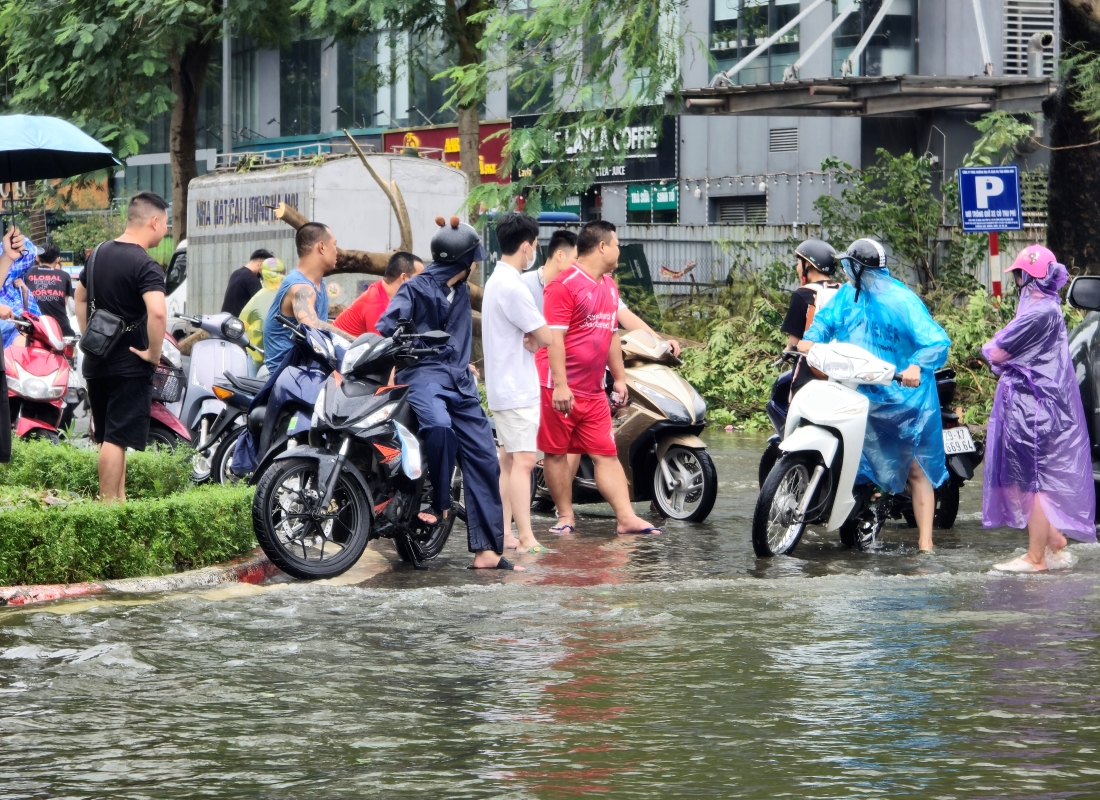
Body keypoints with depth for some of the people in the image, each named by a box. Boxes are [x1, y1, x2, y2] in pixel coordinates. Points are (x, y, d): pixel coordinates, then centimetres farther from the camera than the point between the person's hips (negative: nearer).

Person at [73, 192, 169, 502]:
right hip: (129, 366, -8)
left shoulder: (99, 253, 9)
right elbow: (157, 312, -32)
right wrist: (154, 353, -20)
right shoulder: (145, 266, -17)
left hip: (96, 362, 8)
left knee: (109, 437, 16)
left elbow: (79, 297, 23)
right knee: (117, 439, -7)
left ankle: (119, 500, 24)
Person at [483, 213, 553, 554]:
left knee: (509, 462, 12)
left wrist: (530, 340, -6)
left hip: (503, 386, 10)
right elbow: (545, 337, -17)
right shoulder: (512, 286, -19)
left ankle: (504, 533, 14)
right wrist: (536, 338, 4)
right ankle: (526, 539, -17)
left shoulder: (496, 281, 14)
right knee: (523, 460, -13)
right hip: (518, 388, -10)